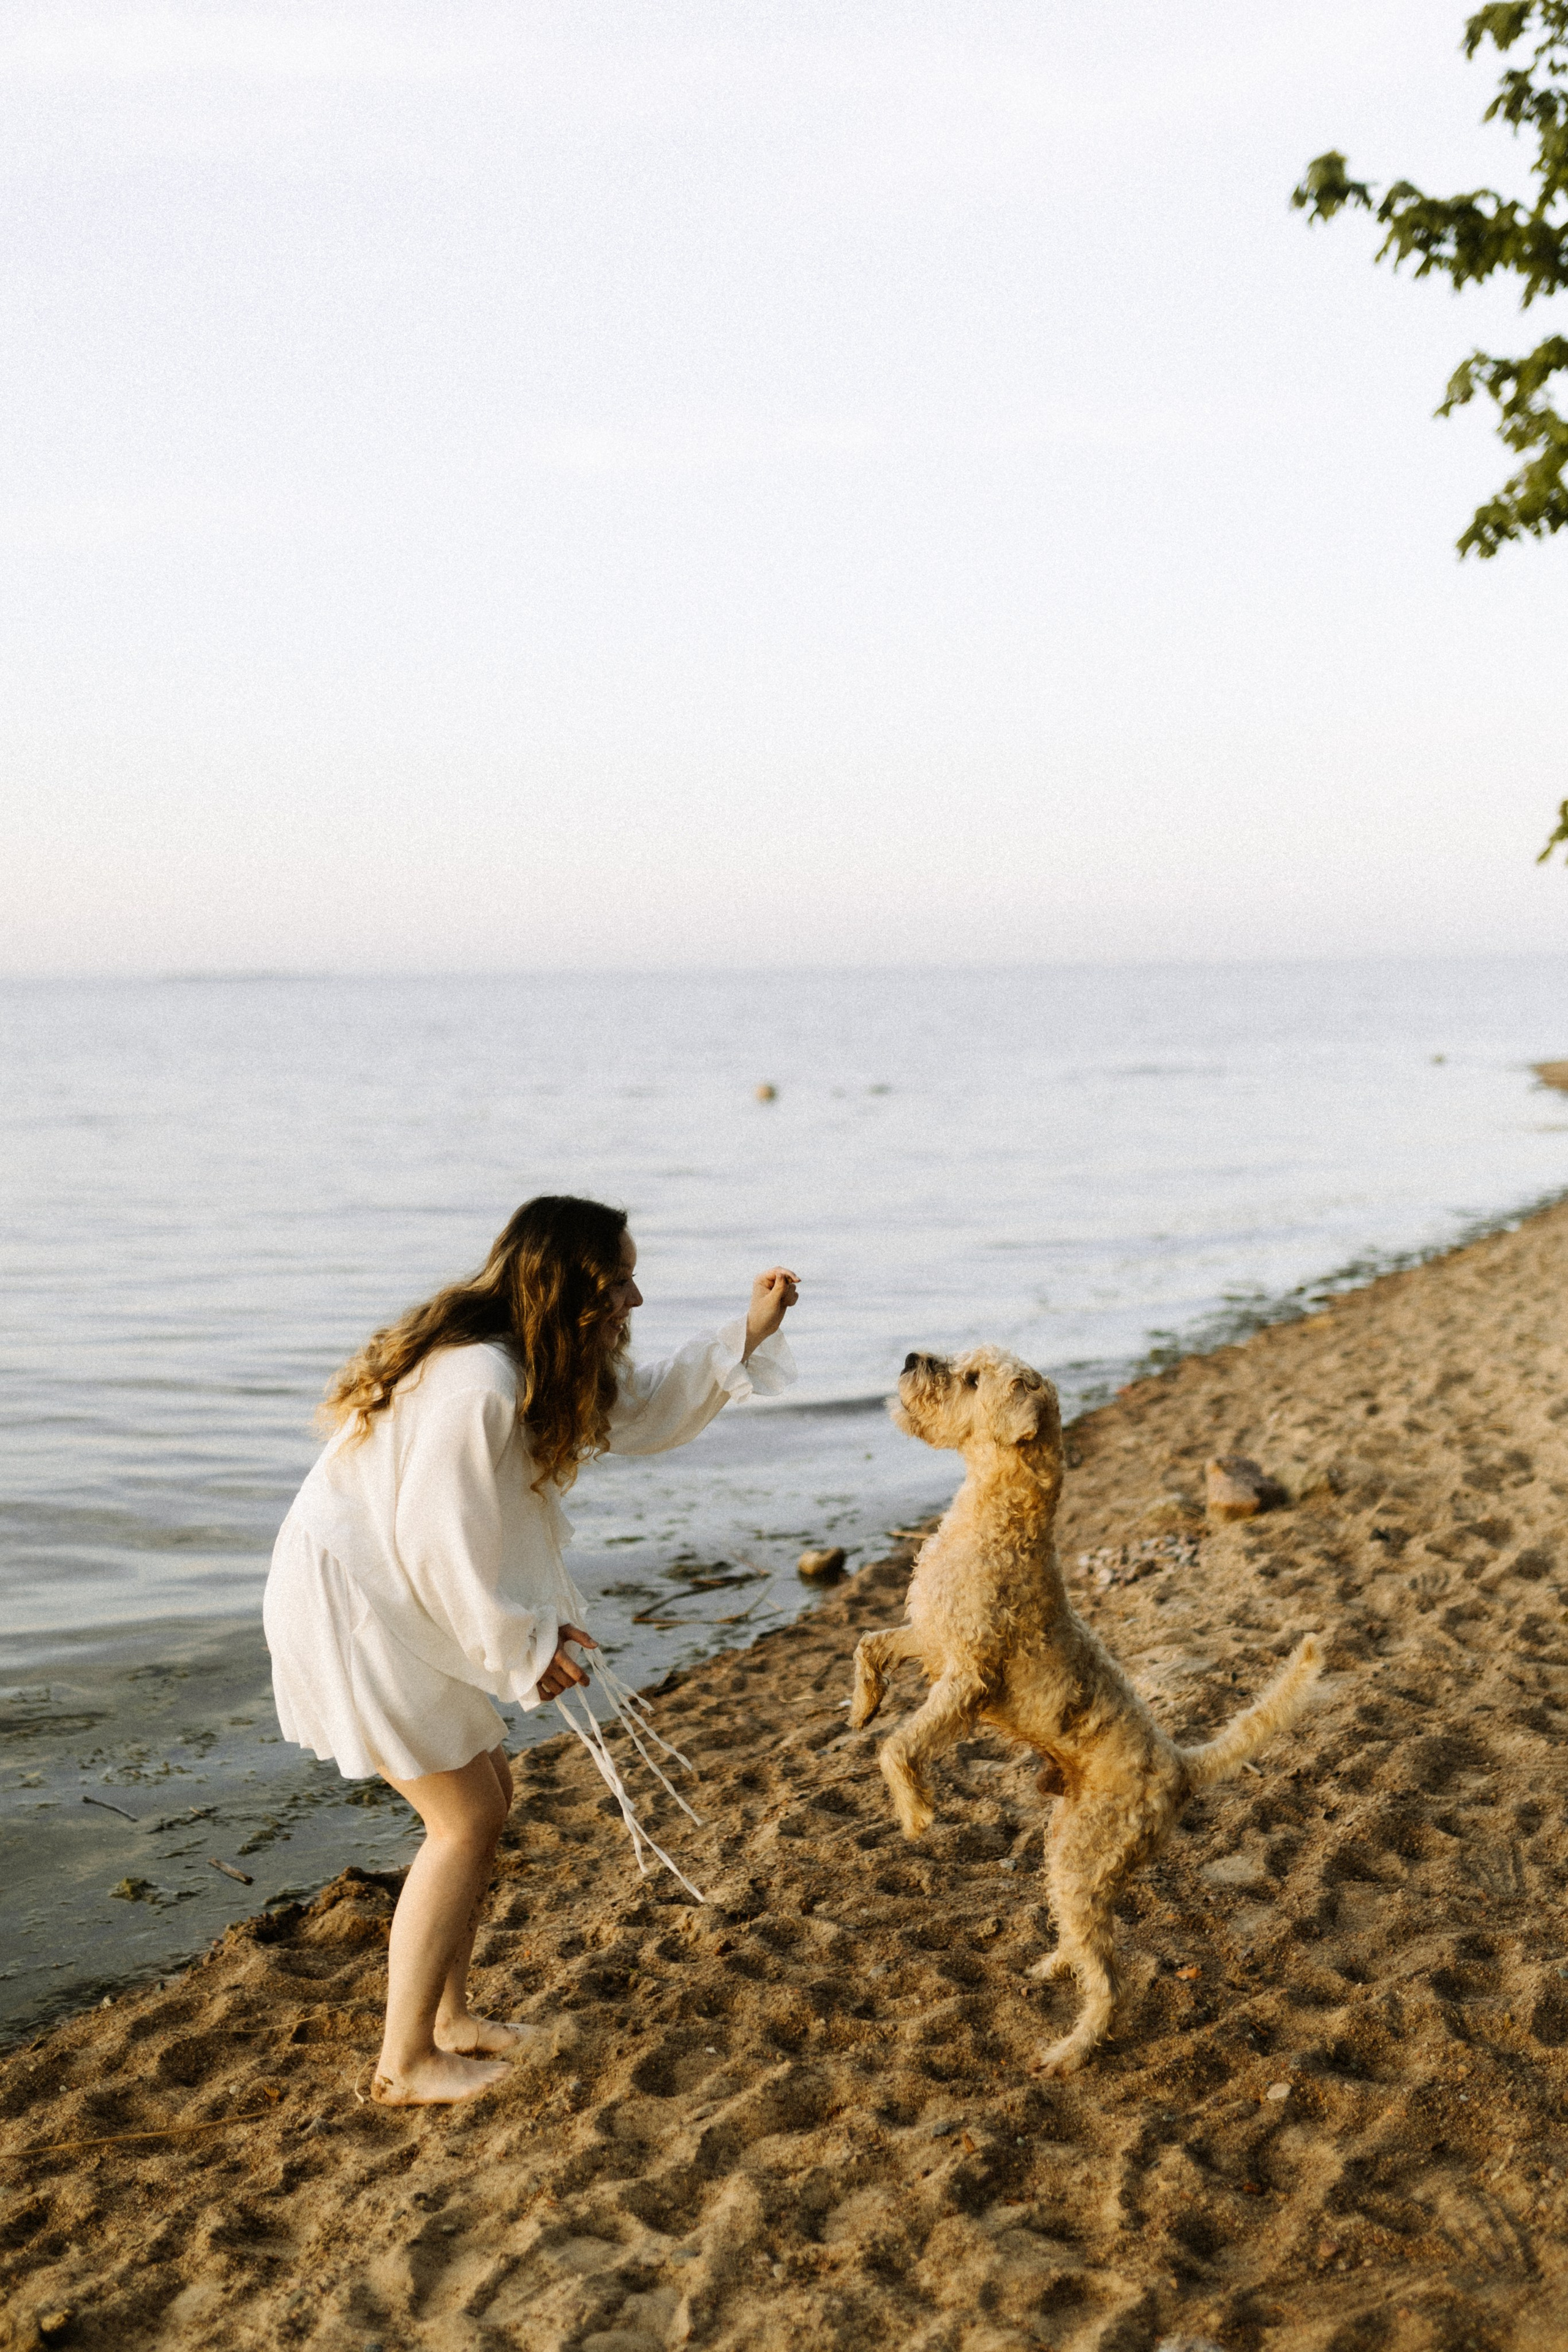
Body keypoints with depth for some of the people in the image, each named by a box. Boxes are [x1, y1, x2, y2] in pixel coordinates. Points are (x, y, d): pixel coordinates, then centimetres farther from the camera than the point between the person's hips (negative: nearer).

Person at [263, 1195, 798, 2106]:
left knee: (488, 1793, 15)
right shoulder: (479, 1387, -28)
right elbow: (440, 1547, -25)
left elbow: (644, 1412, 15)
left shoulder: (550, 1363, 4)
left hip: (401, 1596, 10)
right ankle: (405, 2064, 7)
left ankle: (448, 2017, 28)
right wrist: (528, 1645, -14)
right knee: (467, 1819, -4)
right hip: (353, 1601, -10)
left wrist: (751, 1332, 6)